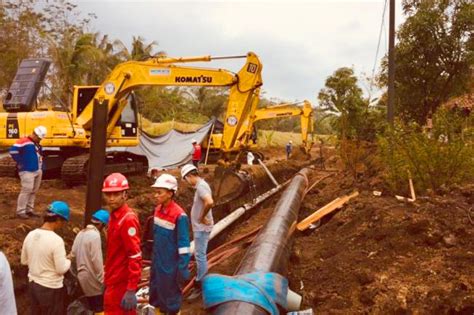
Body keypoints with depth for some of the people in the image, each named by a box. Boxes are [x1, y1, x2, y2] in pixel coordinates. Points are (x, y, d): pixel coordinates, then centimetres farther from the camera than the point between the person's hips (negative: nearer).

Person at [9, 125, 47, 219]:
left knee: (33, 191, 12)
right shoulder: (24, 141, -11)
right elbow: (13, 150, -21)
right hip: (27, 171, -9)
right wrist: (20, 162, -15)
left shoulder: (37, 144, 17)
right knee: (26, 191, -10)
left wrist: (41, 167, 15)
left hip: (38, 171, 9)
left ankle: (29, 210, 20)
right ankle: (20, 211, -2)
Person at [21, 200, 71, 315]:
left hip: (33, 283, 7)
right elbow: (61, 269, -20)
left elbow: (24, 261, 9)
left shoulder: (30, 235, -4)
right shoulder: (56, 240, -25)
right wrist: (68, 261, -1)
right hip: (51, 288, -7)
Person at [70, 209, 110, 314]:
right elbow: (96, 260, -21)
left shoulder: (81, 233, 8)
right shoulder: (95, 235, -19)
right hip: (92, 278, -9)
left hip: (82, 275, 9)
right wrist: (102, 280, -14)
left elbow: (73, 254, 12)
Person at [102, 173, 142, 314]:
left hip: (120, 284, -9)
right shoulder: (114, 216, 9)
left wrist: (131, 290, -24)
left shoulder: (128, 219, -19)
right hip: (115, 281, 9)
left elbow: (135, 257, -23)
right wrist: (108, 279, 17)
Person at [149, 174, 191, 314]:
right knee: (155, 293, 20)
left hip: (170, 265, -7)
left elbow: (184, 245, -19)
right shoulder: (158, 209, 1)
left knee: (171, 296, 9)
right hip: (157, 262, 7)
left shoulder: (179, 215, -22)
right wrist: (154, 257, 17)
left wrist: (183, 269, -17)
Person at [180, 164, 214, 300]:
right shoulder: (201, 185, 10)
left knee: (200, 256, -3)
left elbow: (209, 202, -39)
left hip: (202, 228, -10)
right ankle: (201, 280, 32)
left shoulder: (201, 186, -22)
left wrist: (202, 217, -25)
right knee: (200, 255, 20)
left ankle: (200, 285, 6)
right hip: (200, 227, 10)